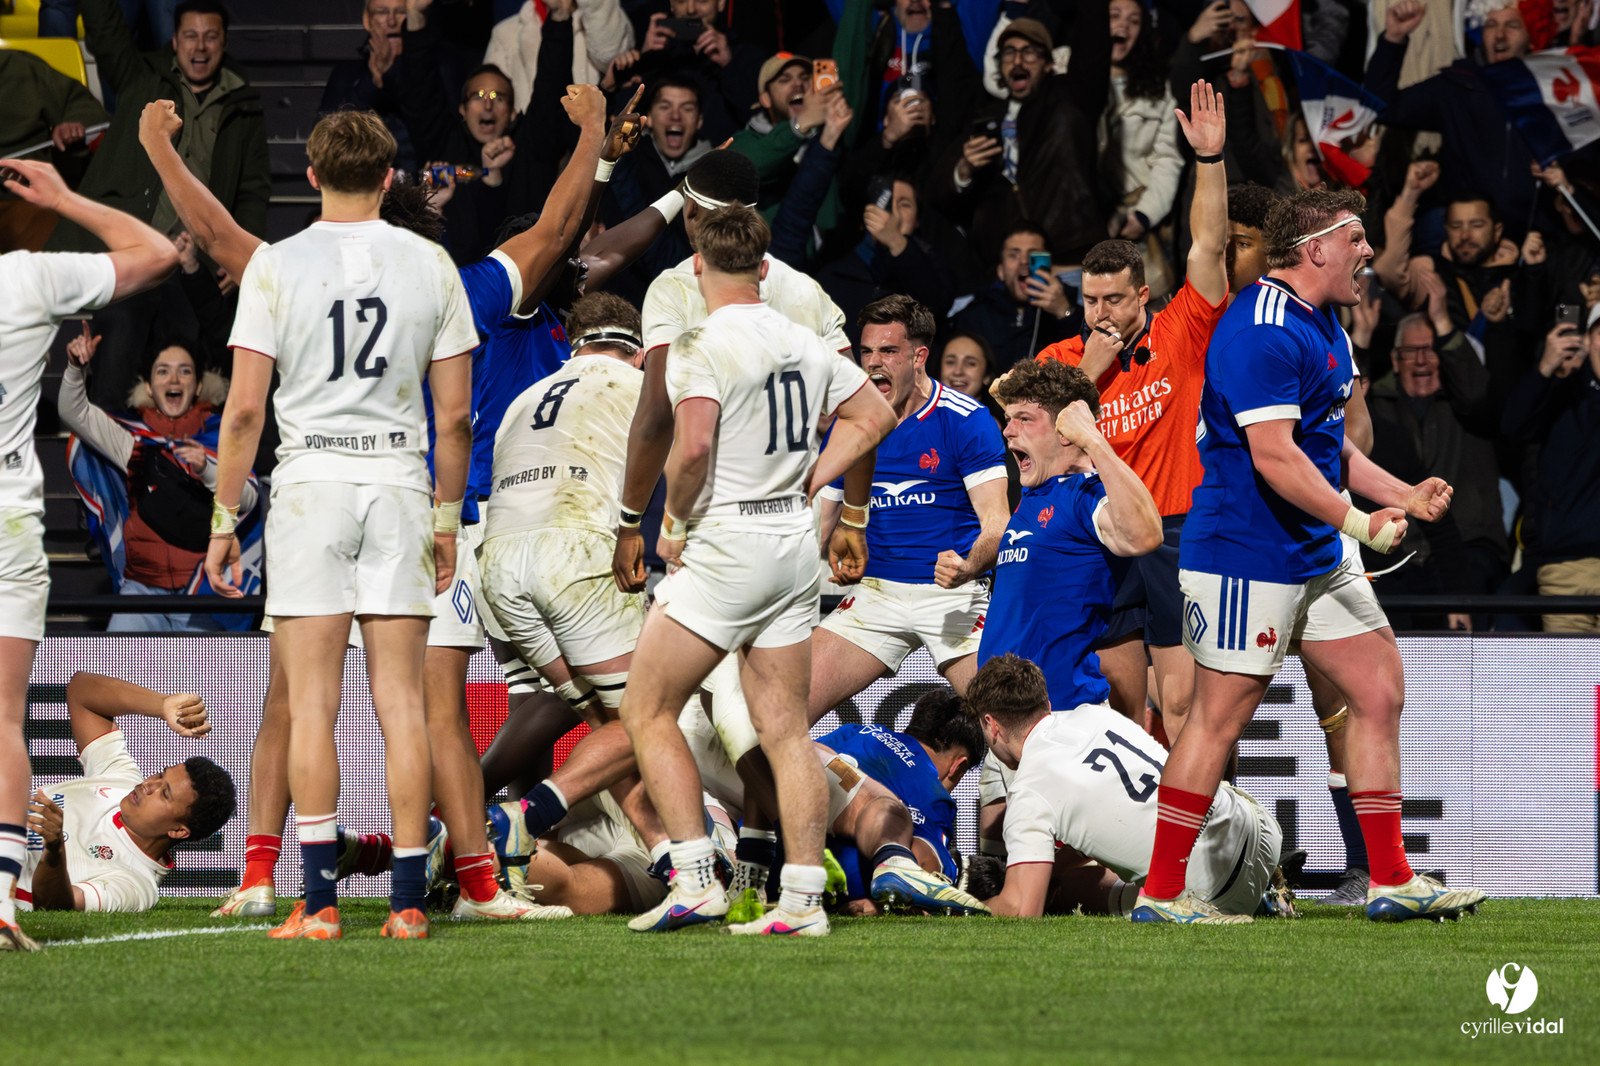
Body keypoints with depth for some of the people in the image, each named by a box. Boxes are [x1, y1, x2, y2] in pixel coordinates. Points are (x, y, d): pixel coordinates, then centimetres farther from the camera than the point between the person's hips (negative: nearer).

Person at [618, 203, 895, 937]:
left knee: (646, 710, 3)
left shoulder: (700, 346, -13)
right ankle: (803, 897, 3)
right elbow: (874, 415, 20)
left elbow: (693, 446, -26)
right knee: (785, 730, 8)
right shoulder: (804, 344, 8)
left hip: (726, 544, -7)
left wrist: (675, 519, -9)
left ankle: (695, 879, -6)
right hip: (794, 545, 7)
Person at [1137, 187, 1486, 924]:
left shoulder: (1321, 327, 15)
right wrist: (1357, 521, -26)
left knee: (1380, 690, 8)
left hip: (1314, 556, 10)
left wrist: (1402, 495, 13)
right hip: (1245, 554, -10)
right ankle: (1160, 892, 1)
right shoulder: (1263, 331, -19)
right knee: (1220, 718, -6)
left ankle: (1391, 881, 13)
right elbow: (1273, 454, -26)